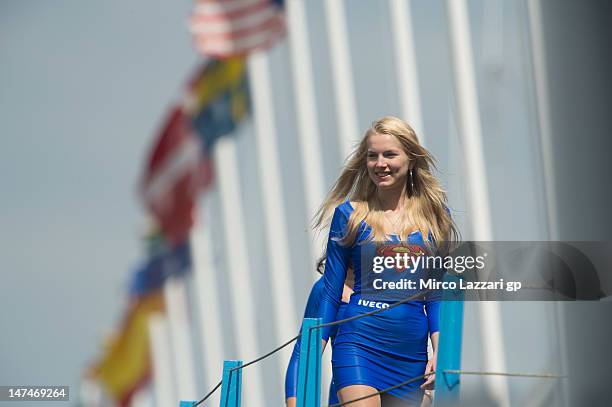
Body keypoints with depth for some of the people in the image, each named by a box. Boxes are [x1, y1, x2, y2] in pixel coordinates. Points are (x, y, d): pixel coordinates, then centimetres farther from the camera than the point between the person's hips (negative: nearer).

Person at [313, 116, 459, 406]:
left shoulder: (433, 215, 8)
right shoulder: (349, 214, 2)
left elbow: (436, 294, 10)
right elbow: (330, 292, 5)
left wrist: (440, 351, 0)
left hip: (412, 353, 3)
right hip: (359, 344, -3)